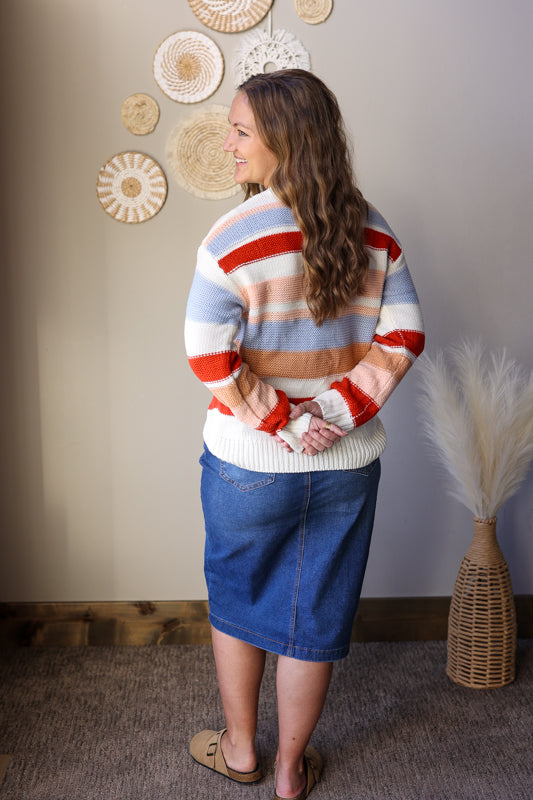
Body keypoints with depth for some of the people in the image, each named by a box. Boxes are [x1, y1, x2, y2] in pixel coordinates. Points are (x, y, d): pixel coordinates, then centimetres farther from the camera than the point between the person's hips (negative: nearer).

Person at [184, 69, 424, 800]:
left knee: (237, 601, 21)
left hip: (251, 460, -3)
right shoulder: (373, 232, -2)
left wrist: (282, 424, -12)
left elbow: (210, 357, -20)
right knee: (315, 615, 16)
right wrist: (338, 413, -8)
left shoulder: (236, 236, -16)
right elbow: (403, 340, -4)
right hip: (349, 462, 3)